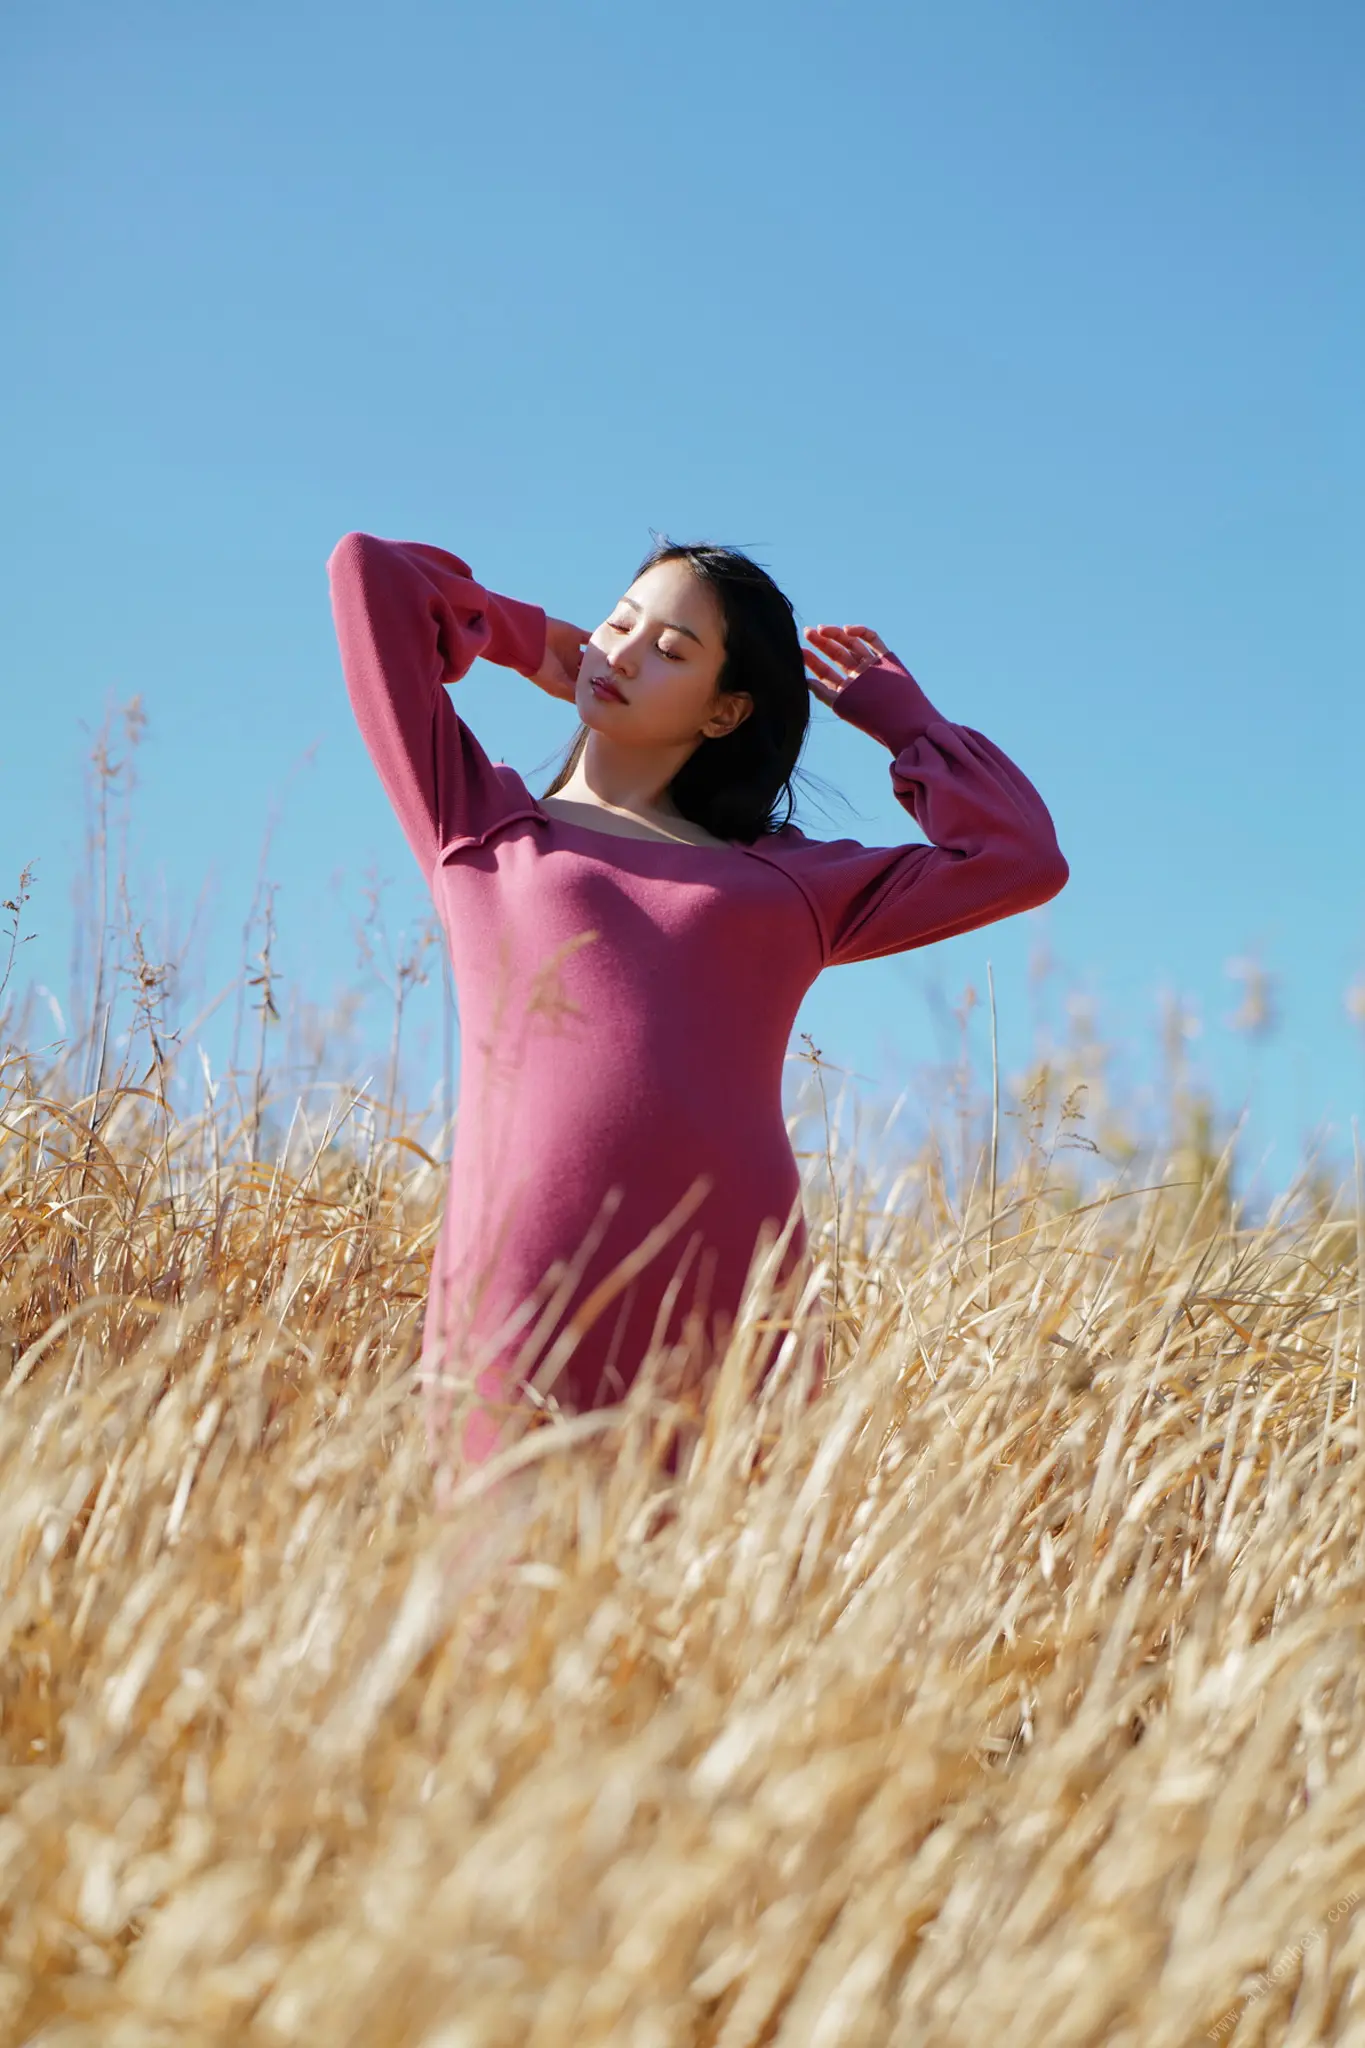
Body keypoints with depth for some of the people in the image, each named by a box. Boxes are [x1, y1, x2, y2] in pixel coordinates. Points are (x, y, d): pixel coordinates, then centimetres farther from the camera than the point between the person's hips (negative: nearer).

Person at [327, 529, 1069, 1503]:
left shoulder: (792, 882, 22)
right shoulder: (480, 822, 19)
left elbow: (1021, 858, 18)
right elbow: (370, 571, 19)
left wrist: (899, 715, 27)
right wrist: (522, 638, 32)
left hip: (731, 1303, 2)